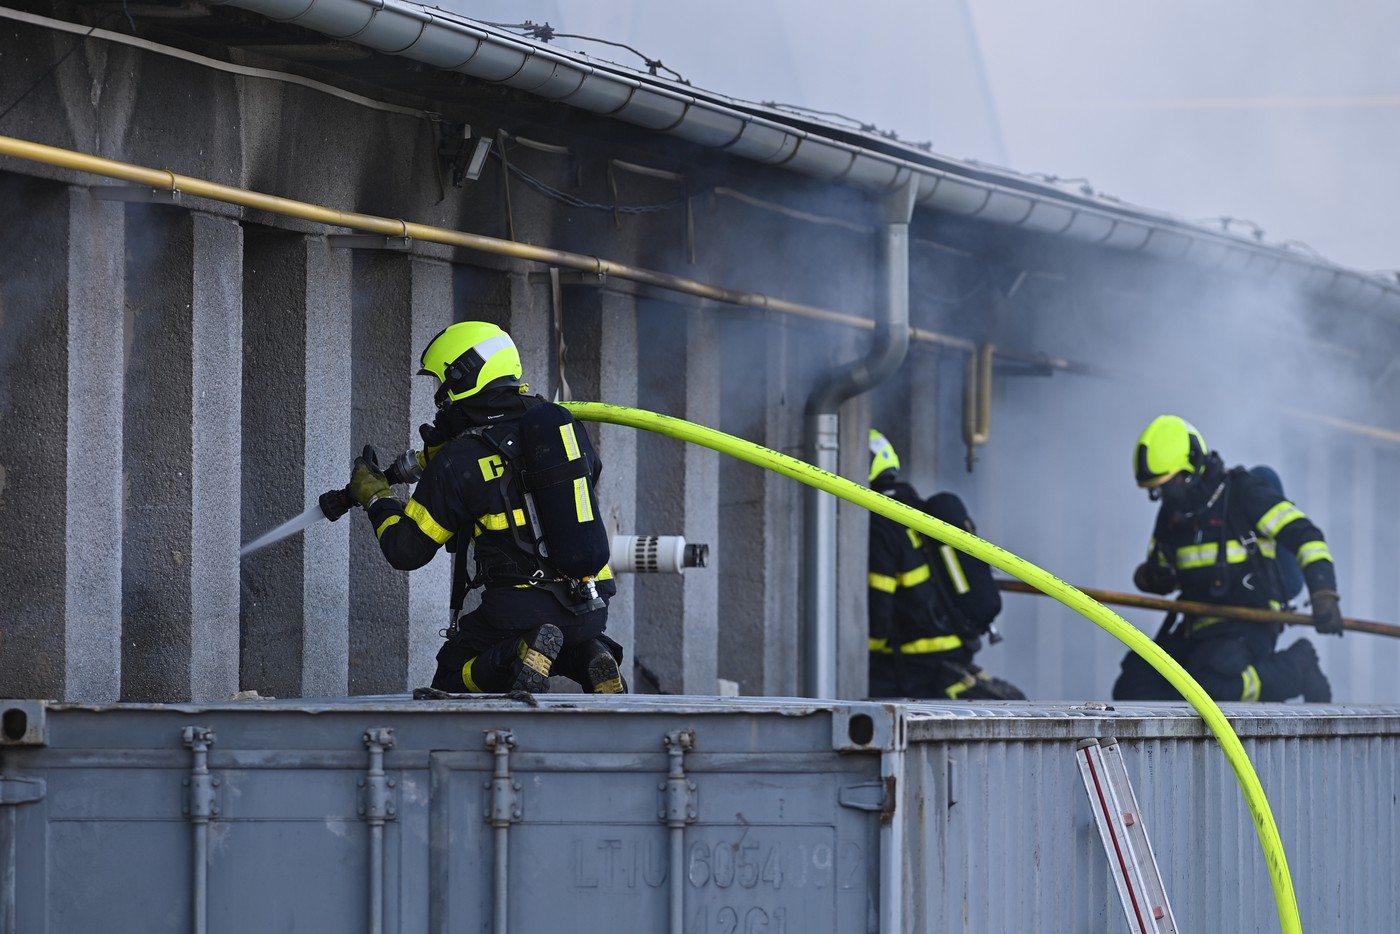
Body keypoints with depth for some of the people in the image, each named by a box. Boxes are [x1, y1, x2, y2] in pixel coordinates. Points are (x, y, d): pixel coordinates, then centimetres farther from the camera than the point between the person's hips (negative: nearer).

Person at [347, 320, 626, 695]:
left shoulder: (457, 463, -10)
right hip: (589, 607, 5)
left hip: (520, 612, -5)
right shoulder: (568, 428, 4)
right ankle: (587, 657, 0)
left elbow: (405, 550, -5)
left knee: (451, 684, 14)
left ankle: (524, 653, -15)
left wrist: (376, 497, 17)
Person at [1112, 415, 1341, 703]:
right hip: (1196, 624, 8)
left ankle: (1297, 669, -6)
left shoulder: (1242, 492, -10)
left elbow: (1303, 535, -18)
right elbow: (1159, 569, 25)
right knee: (1132, 690, -1)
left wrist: (1323, 593, -32)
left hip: (1248, 624, -8)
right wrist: (1150, 577, -2)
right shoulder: (1172, 512, 12)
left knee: (1214, 684, -34)